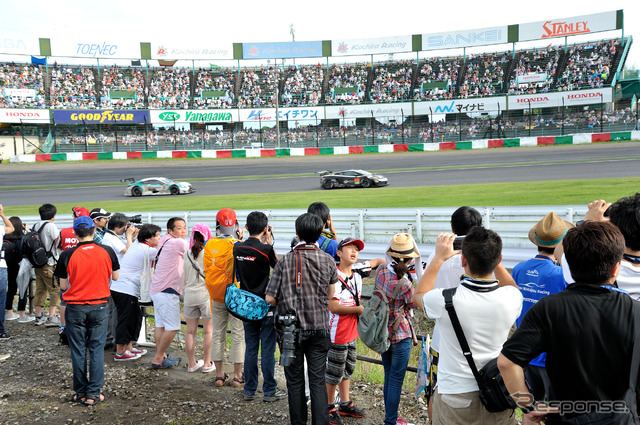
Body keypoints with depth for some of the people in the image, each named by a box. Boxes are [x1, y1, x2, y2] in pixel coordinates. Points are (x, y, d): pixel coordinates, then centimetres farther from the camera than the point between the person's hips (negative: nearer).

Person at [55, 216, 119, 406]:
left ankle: (80, 391, 19)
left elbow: (63, 285, -1)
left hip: (75, 308, 0)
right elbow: (115, 277, 7)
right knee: (96, 349, 6)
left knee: (78, 350, 10)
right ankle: (93, 393, 10)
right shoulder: (107, 252, -6)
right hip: (99, 306, 0)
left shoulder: (67, 255, -8)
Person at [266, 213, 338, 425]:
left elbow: (270, 298, -9)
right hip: (319, 328, 1)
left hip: (290, 329, -1)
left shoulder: (285, 261, -10)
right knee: (318, 381, 9)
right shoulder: (328, 260, -5)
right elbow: (330, 295, 4)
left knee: (294, 381, 12)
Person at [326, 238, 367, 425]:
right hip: (337, 334, -8)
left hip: (352, 333, 8)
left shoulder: (357, 277, 9)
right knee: (334, 373, 4)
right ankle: (329, 408, 20)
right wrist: (359, 309, -16)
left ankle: (345, 404, 32)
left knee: (348, 370, 18)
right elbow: (333, 306, -23)